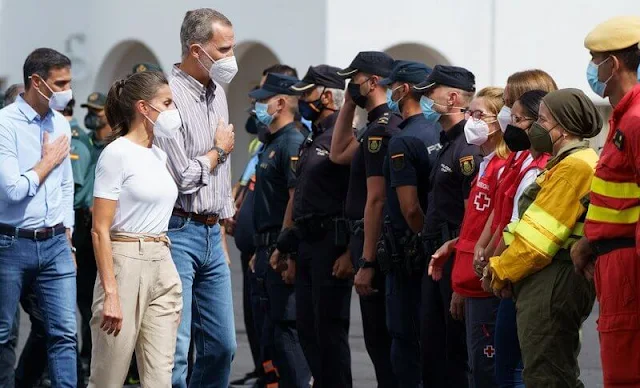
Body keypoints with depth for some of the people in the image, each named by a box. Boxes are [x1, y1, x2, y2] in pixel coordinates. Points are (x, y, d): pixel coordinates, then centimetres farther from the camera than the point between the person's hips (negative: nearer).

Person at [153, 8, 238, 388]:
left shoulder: (217, 93, 14)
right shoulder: (171, 96, -14)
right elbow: (182, 178, -18)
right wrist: (219, 150, -1)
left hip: (211, 234, 8)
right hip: (178, 232, -8)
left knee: (222, 345, 10)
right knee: (174, 349, -8)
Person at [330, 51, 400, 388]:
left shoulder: (380, 130, -17)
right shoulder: (382, 125, 13)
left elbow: (376, 200, -22)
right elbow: (339, 155, 26)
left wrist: (367, 263, -23)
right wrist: (348, 105, 16)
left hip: (375, 243, -10)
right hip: (368, 239, 10)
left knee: (379, 337, -6)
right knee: (380, 335, 14)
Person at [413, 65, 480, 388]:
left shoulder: (468, 148, -16)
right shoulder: (448, 143, 15)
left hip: (457, 261, -10)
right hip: (437, 258, 10)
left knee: (458, 352, -5)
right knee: (432, 349, 12)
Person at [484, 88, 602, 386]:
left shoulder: (574, 166, -15)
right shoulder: (567, 163, 19)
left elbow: (541, 236, -18)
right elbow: (537, 228, 19)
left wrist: (502, 271, -6)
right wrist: (502, 265, 7)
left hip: (553, 283, -11)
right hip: (548, 283, 11)